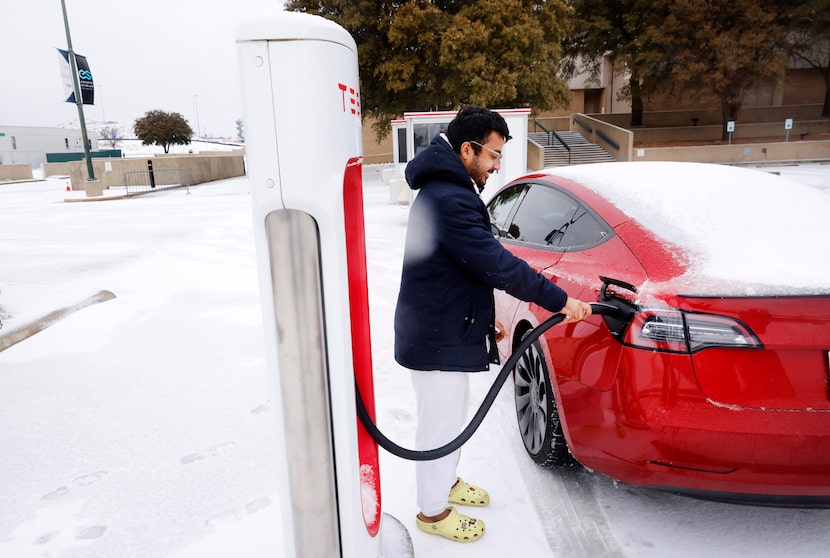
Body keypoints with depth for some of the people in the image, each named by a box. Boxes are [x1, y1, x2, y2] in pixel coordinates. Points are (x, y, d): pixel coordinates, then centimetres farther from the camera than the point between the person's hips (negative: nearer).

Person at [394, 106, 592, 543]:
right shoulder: (449, 200, -25)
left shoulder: (447, 190, 11)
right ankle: (433, 511, 27)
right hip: (437, 340, -11)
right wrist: (560, 301, -21)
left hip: (443, 329, 11)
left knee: (451, 418, 25)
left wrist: (483, 318, 19)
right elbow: (497, 264, -28)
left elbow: (482, 261, 16)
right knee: (441, 425, 7)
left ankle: (446, 482, 46)